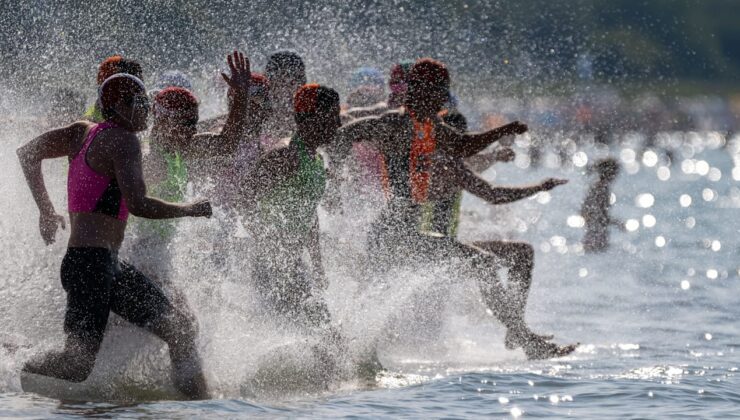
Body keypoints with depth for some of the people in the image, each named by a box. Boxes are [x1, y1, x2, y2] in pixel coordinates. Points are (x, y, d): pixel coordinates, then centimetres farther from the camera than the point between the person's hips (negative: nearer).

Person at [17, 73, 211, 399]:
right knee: (78, 363, -15)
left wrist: (46, 210, 25)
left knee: (180, 330, 7)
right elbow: (137, 204, -20)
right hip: (91, 263, -11)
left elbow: (27, 154, 20)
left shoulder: (83, 132, 15)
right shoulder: (123, 141, -10)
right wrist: (189, 210, -6)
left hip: (110, 266, 11)